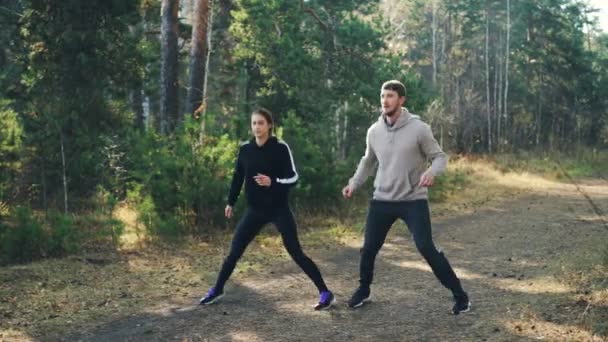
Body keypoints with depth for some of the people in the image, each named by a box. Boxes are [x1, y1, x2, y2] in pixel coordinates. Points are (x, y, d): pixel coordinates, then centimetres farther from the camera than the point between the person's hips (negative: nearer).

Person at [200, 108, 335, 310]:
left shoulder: (280, 148, -12)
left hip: (279, 209, -4)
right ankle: (217, 290, 22)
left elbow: (293, 177, -12)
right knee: (234, 251, 5)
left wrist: (273, 182, -29)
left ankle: (325, 293, 2)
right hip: (255, 209, 4)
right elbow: (238, 176, 13)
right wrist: (231, 202, 16)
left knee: (295, 252, -6)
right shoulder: (245, 149, 0)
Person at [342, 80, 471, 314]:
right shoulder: (374, 131, 2)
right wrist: (354, 183, 6)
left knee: (426, 248, -12)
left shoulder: (418, 128, -12)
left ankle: (459, 295, 1)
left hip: (413, 201, -4)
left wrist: (431, 172, -29)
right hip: (382, 200, 5)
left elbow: (440, 156, -7)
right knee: (368, 248, 10)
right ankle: (363, 289, 35)